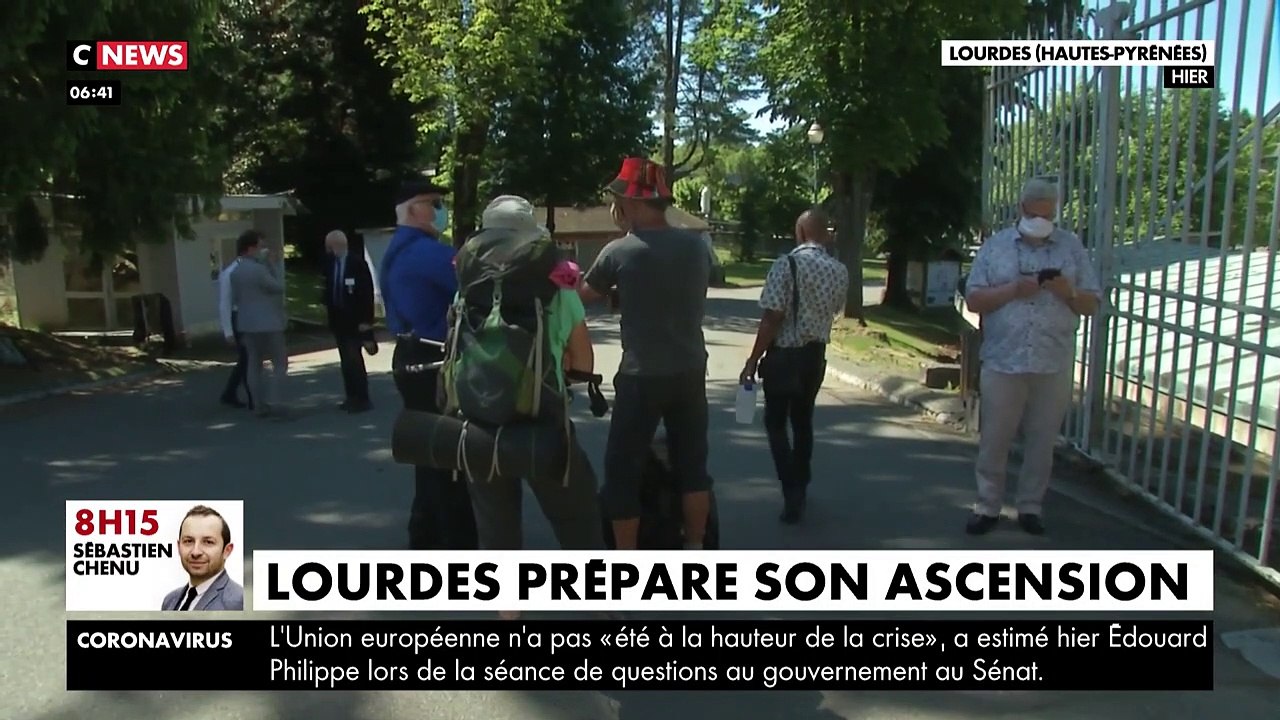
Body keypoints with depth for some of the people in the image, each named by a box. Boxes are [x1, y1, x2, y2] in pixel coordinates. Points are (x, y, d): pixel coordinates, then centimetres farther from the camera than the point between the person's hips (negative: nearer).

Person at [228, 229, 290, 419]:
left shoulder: (235, 272, 9)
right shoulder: (259, 269, -17)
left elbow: (234, 298, 16)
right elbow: (279, 287, -7)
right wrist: (270, 263, -4)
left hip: (248, 325, 8)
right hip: (268, 323, -8)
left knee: (254, 364, 9)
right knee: (280, 363, 0)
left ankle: (260, 406, 10)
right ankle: (275, 403, -6)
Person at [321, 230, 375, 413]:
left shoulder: (357, 263, -11)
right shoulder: (330, 264, 6)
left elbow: (368, 292, -12)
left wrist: (366, 320, -15)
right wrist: (326, 303, 1)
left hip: (355, 320, -6)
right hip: (338, 319, 6)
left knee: (354, 359, -9)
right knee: (346, 360, 8)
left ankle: (362, 399, -3)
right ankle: (352, 397, 14)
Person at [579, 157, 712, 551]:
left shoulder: (619, 251, -10)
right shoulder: (697, 246, 2)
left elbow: (587, 295, 5)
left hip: (642, 376, -4)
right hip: (691, 371, 5)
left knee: (622, 468, 8)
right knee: (692, 463, 16)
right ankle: (695, 551, 26)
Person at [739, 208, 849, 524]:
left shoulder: (787, 264, -17)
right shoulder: (840, 270, 1)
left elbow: (772, 318, -19)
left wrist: (752, 360, -12)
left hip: (784, 354, -5)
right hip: (817, 354, 6)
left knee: (776, 423, 7)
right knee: (803, 421, 19)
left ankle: (792, 492, -5)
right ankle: (799, 489, 28)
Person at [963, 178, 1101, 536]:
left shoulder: (1072, 247, 6)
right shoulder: (995, 245, 3)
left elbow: (1092, 304, 7)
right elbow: (973, 299, -2)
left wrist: (1069, 293, -14)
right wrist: (1013, 289, -16)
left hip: (1054, 366, 1)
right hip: (1002, 363, -1)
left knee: (1041, 441, 10)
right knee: (993, 440, 6)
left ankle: (1031, 506, 24)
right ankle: (987, 506, 19)